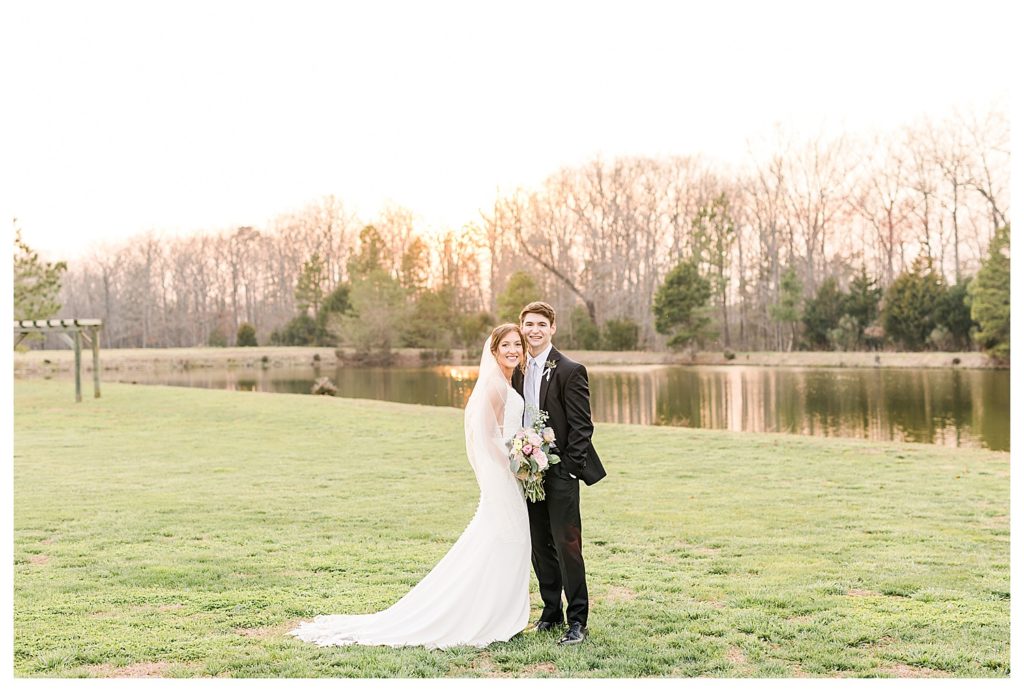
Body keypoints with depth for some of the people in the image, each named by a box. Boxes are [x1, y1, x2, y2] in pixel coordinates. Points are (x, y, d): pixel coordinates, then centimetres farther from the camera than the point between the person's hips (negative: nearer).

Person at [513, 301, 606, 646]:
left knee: (567, 545, -5)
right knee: (540, 546, 13)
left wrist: (569, 468, -15)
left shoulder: (570, 371, -9)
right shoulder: (518, 371, 11)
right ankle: (551, 611, 25)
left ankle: (577, 620, 3)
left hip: (559, 474, -6)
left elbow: (581, 426, -10)